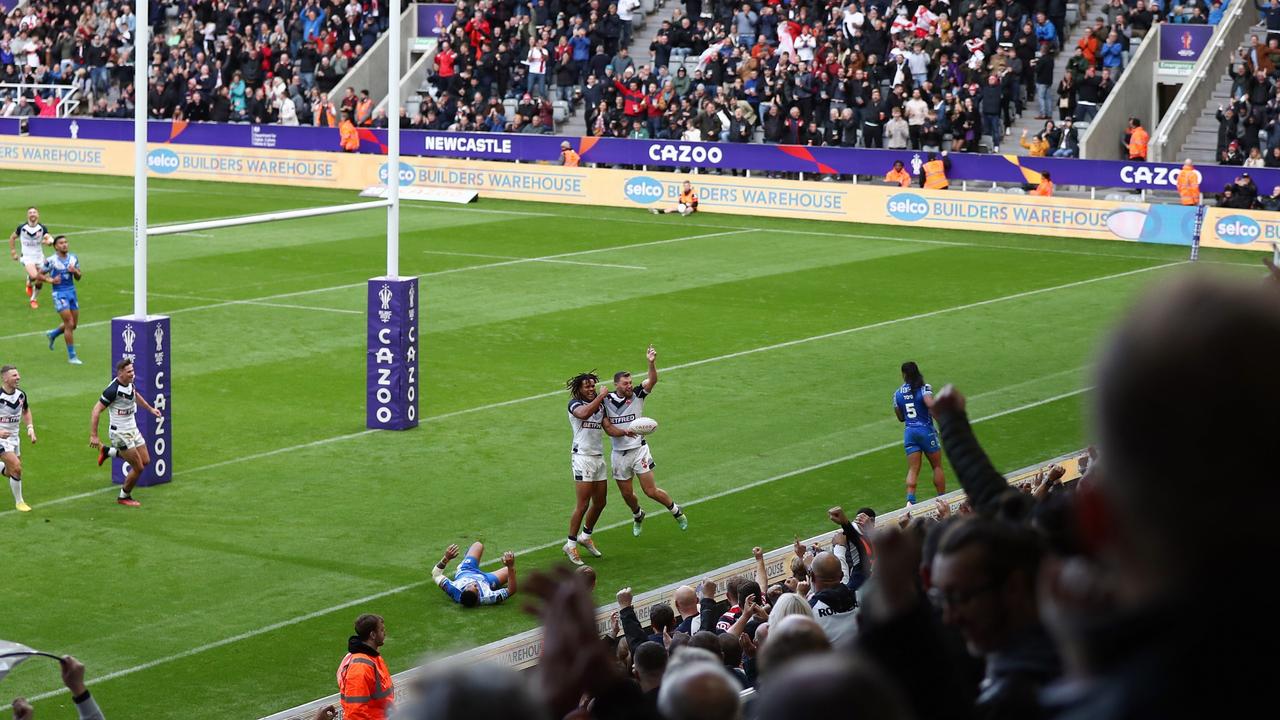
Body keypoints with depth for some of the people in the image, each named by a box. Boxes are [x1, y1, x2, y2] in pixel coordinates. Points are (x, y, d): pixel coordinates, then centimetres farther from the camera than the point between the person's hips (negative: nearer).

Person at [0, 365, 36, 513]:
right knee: (16, 467, -17)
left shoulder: (21, 395, -2)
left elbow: (26, 411, 18)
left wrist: (30, 428, 5)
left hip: (14, 436, 7)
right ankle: (19, 502, 0)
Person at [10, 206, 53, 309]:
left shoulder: (42, 228, -5)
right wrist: (13, 252, 6)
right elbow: (12, 238, 9)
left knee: (39, 282, 4)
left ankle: (33, 299, 31)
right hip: (27, 257, -2)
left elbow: (49, 237, -17)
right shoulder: (21, 228, -7)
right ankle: (29, 284, 10)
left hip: (39, 257, 2)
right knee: (34, 276, -27)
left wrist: (49, 240, -42)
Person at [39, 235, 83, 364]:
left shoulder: (73, 258, 6)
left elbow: (78, 277, 12)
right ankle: (71, 356, -2)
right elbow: (40, 275, -1)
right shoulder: (51, 261, -9)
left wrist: (74, 271, -9)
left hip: (72, 291, 6)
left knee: (73, 325, 12)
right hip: (59, 294, -6)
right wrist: (51, 280, -17)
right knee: (69, 324, -11)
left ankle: (52, 334, 40)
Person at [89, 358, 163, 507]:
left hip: (132, 428, 8)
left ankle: (108, 451, 27)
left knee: (146, 461, 13)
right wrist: (93, 436, -26)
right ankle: (124, 497, 19)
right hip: (120, 433, -8)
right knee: (138, 468, -5)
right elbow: (96, 410, -24)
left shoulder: (129, 383, 0)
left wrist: (150, 408, 30)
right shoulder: (113, 390, -25)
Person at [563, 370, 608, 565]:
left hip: (599, 457, 7)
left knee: (600, 502, 13)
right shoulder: (575, 403, -8)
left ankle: (586, 536, 34)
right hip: (582, 457, -7)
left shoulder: (601, 405, 13)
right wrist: (600, 396, -24)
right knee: (583, 505, -10)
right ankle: (571, 544, 1)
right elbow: (584, 413, -31)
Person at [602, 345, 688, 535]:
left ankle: (676, 510, 19)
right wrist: (625, 432, -26)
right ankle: (638, 516, 43)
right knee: (627, 494, 13)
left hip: (638, 450, -2)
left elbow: (652, 380, -21)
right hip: (619, 453, 2)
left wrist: (651, 362, -39)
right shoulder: (606, 401, -3)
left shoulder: (637, 395, -5)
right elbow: (608, 428, -8)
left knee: (651, 490, -6)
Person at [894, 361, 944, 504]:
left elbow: (900, 418, 12)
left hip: (909, 432, 3)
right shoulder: (924, 389, -8)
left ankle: (910, 499, -15)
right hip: (926, 430, -3)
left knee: (913, 469, 4)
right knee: (937, 466, 10)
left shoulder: (897, 394, 5)